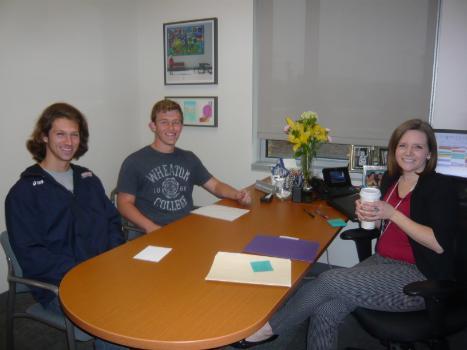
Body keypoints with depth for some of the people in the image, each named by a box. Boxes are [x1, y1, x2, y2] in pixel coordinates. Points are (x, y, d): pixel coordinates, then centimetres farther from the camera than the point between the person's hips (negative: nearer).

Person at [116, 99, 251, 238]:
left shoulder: (189, 159, 17)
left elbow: (215, 185, 19)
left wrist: (237, 195, -2)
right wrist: (150, 227, -19)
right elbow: (125, 203, -2)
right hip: (152, 235, -4)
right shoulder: (135, 161, 2)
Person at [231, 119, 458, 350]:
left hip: (419, 277, -5)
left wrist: (391, 213, -19)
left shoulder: (440, 187, -8)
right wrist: (367, 213, -2)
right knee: (325, 311, -20)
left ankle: (268, 329, -4)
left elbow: (439, 244, -16)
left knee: (329, 281, -22)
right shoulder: (391, 178, 10)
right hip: (382, 262, 6)